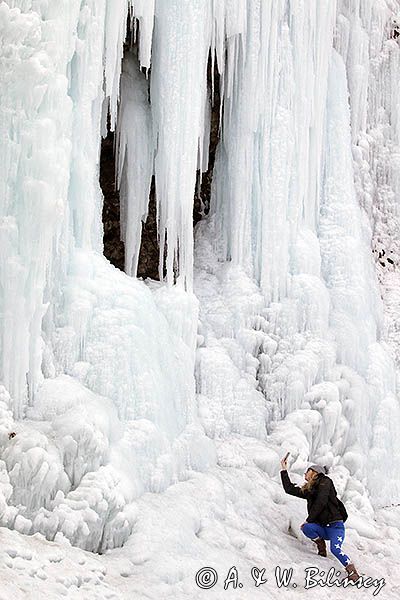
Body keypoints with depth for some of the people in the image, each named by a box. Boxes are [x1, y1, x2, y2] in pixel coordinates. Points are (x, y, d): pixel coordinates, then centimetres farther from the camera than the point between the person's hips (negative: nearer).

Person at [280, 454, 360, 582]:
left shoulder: (324, 482, -2)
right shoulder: (307, 490, 18)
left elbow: (321, 501, -14)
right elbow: (289, 489, 23)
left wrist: (309, 519, -15)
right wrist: (284, 470, 26)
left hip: (335, 525, -6)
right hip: (322, 527, 6)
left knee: (335, 549, -31)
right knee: (306, 528, -26)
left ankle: (353, 572, -21)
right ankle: (321, 548, -2)